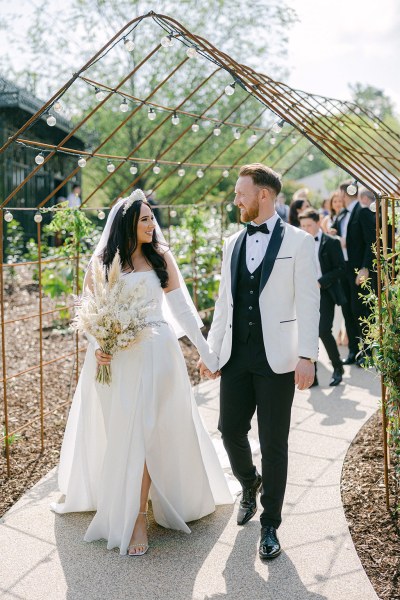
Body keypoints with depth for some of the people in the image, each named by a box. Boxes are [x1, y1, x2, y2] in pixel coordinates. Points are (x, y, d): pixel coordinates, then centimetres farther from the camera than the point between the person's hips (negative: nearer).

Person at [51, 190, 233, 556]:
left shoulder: (161, 256, 1)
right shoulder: (102, 262, 1)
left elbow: (181, 307, 0)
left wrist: (207, 353, -3)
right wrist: (96, 346, -14)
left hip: (155, 356, 0)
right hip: (114, 358, 1)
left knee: (147, 433, 0)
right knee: (118, 434, 9)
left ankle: (138, 517, 9)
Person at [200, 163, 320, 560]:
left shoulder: (298, 242, -4)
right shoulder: (232, 244, 11)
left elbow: (308, 302, -8)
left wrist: (306, 356, -13)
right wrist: (211, 349, 12)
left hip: (277, 360, -4)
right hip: (236, 357, 5)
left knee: (273, 444, 4)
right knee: (230, 430, 9)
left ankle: (270, 524, 20)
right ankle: (249, 485, 41)